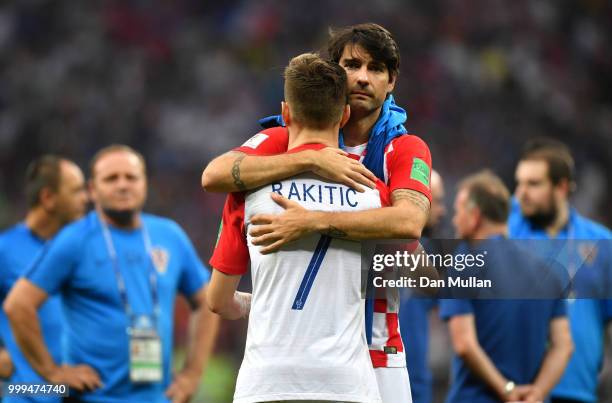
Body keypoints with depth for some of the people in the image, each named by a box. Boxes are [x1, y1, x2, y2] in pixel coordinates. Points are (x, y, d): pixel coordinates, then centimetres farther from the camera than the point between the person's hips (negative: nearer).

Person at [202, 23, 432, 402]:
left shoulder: (407, 149, 1)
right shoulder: (287, 139, 4)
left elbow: (409, 221, -21)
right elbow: (214, 175, -15)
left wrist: (312, 222, -30)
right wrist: (310, 161, -22)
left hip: (375, 347, 0)